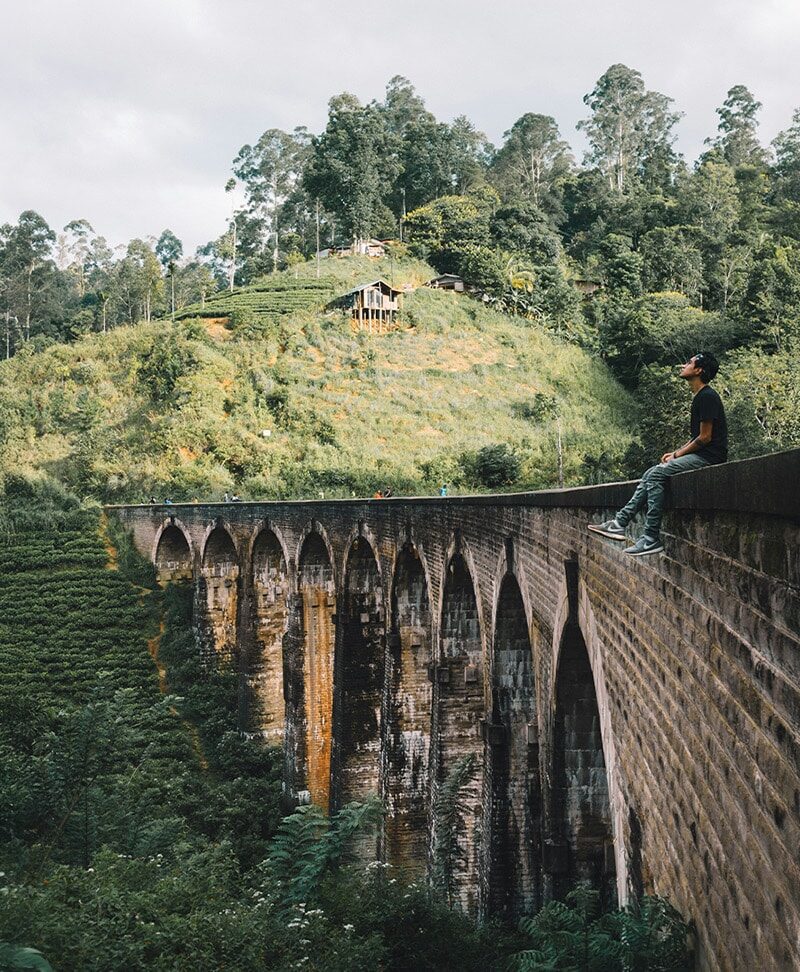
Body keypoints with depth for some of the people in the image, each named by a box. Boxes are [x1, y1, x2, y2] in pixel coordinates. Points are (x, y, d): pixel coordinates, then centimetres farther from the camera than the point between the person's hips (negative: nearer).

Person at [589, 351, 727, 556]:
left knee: (657, 475, -22)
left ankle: (652, 538, -23)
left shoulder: (707, 397, -13)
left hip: (709, 457, -10)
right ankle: (620, 523, -1)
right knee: (651, 475, 5)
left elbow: (705, 437, -17)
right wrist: (676, 453, 10)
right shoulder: (699, 397, 20)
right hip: (700, 456, 10)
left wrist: (677, 454, -9)